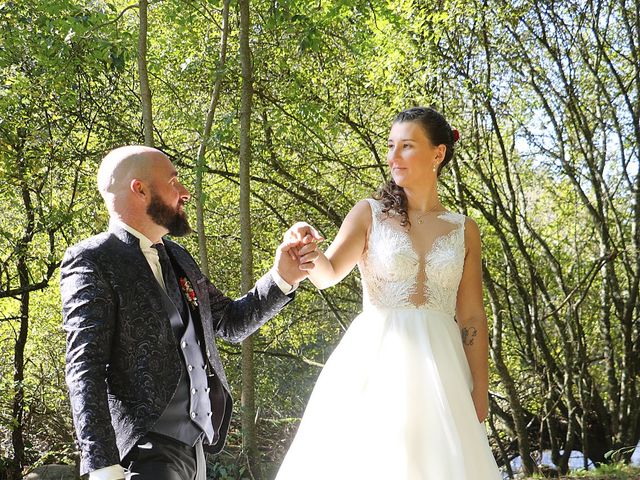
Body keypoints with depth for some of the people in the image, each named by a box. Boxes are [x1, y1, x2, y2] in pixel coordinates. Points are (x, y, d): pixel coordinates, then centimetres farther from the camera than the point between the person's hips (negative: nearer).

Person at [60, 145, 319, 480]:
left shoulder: (177, 258, 16)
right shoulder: (91, 262, -8)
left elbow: (231, 323, 25)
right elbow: (84, 370, -16)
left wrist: (281, 278, 9)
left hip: (196, 446, 8)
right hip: (145, 452, -7)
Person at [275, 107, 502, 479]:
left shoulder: (464, 229, 10)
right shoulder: (370, 213, 6)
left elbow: (472, 318, 8)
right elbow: (329, 273, -8)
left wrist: (479, 397, 1)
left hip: (439, 368, 2)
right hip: (376, 363, -1)